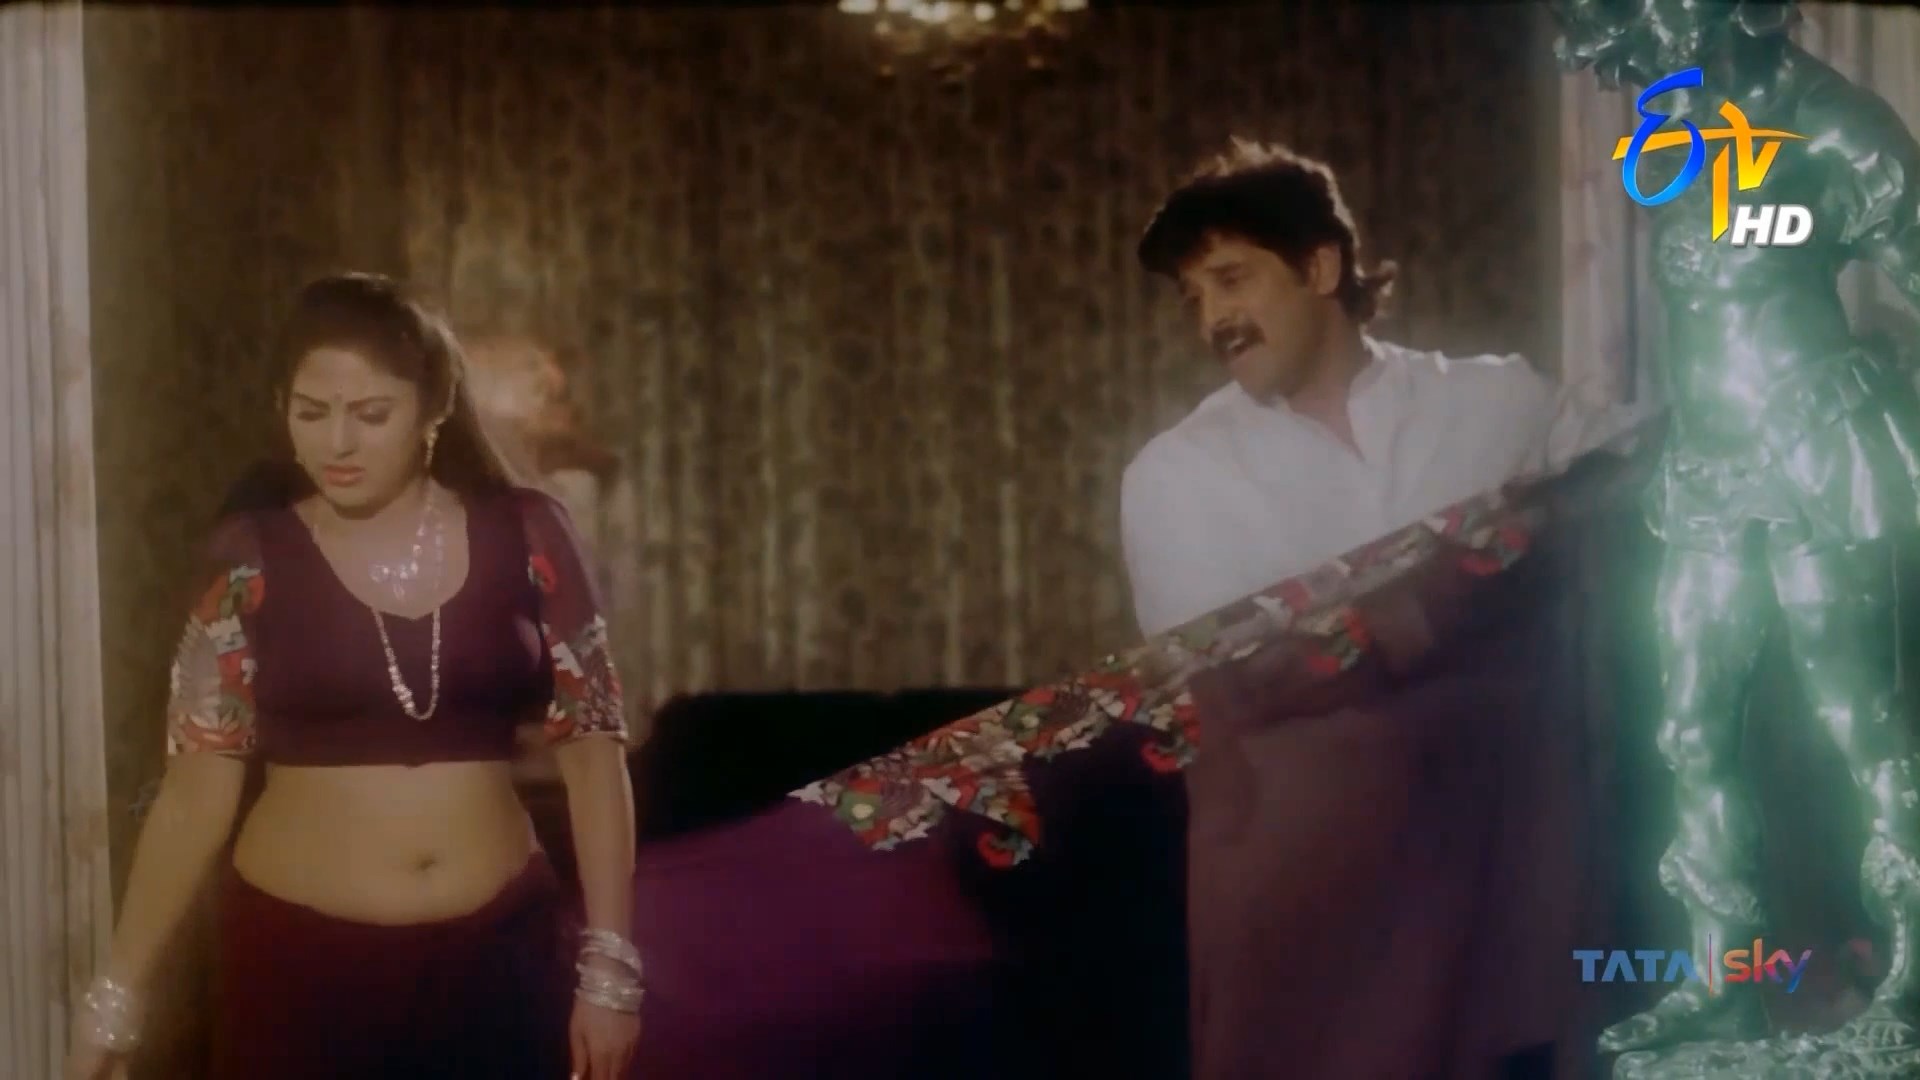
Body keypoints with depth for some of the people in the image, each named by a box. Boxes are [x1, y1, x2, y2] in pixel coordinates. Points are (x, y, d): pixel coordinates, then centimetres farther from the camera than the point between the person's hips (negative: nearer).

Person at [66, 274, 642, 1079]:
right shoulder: (251, 557, -4)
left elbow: (592, 744, 1)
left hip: (498, 955, 1)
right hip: (299, 960, -1)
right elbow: (198, 782, -3)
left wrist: (608, 960, -3)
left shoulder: (523, 537, -2)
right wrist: (117, 992, -6)